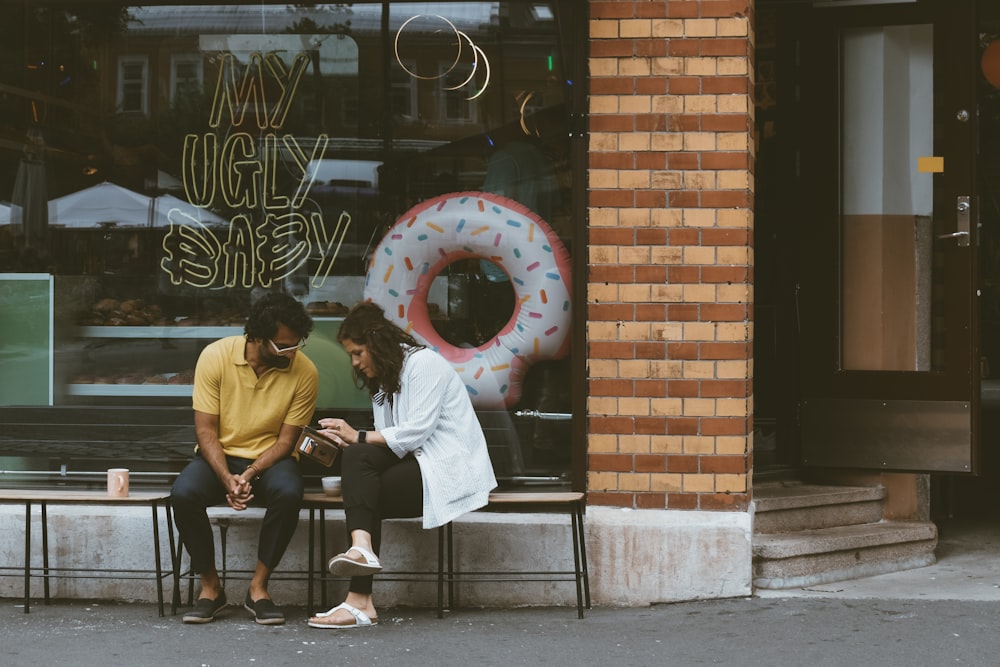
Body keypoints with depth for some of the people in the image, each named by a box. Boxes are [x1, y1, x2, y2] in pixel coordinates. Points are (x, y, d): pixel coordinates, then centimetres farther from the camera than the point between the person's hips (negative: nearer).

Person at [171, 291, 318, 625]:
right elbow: (205, 429, -11)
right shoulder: (215, 356, -14)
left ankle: (258, 588, -19)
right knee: (183, 494, -31)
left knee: (289, 493, -35)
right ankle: (210, 587, -12)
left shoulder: (304, 372, -12)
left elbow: (286, 440, -8)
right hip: (219, 456, 0)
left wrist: (250, 475, -24)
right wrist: (227, 478, -27)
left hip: (270, 459, 0)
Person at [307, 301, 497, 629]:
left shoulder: (424, 363, -6)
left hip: (451, 468, -8)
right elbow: (395, 441, 11)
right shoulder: (385, 380, 22)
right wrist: (348, 443, -6)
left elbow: (417, 430, -17)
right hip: (417, 465, 8)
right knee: (356, 457, -20)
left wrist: (358, 436, -15)